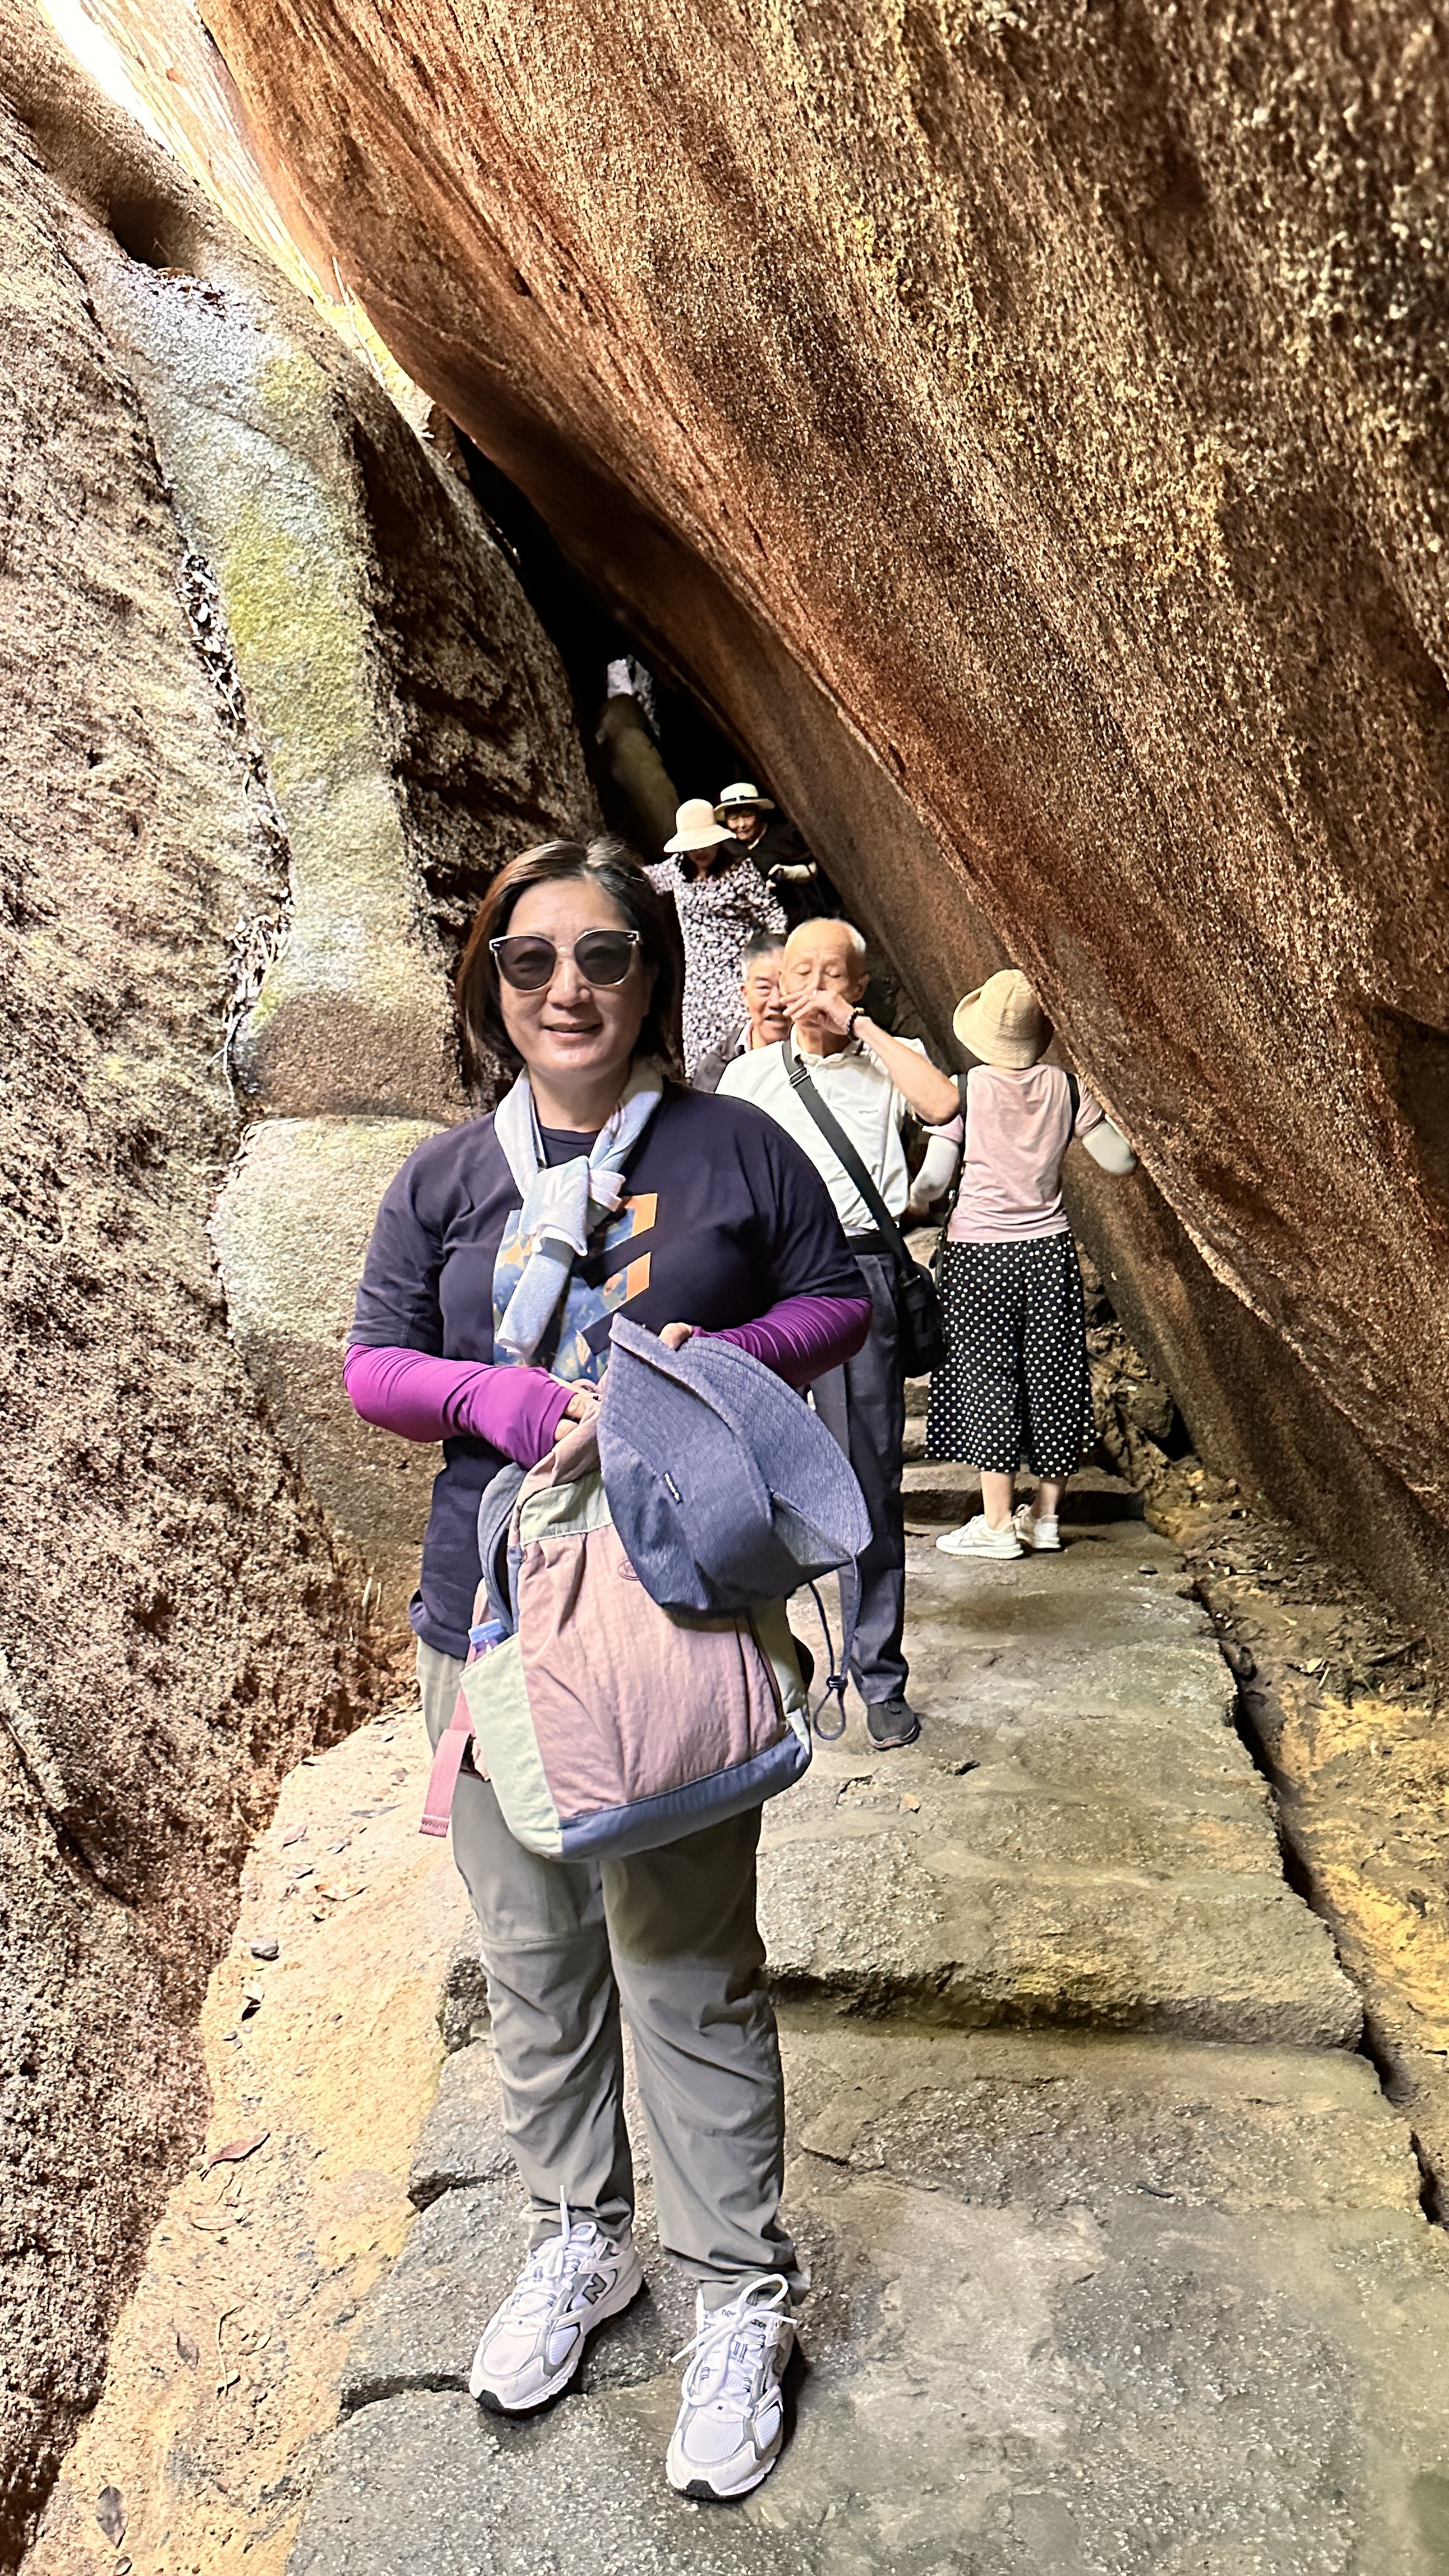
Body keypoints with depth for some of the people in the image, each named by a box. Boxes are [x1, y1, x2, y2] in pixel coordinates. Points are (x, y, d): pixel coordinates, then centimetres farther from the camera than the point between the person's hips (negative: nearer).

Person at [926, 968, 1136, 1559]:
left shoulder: (966, 1087, -9)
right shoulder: (1064, 1087, -1)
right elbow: (1119, 1158, 3)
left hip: (977, 1253, -3)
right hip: (1049, 1249, 3)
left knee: (987, 1378, 2)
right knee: (1050, 1377, 10)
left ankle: (997, 1522, 4)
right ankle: (1046, 1515, 19)